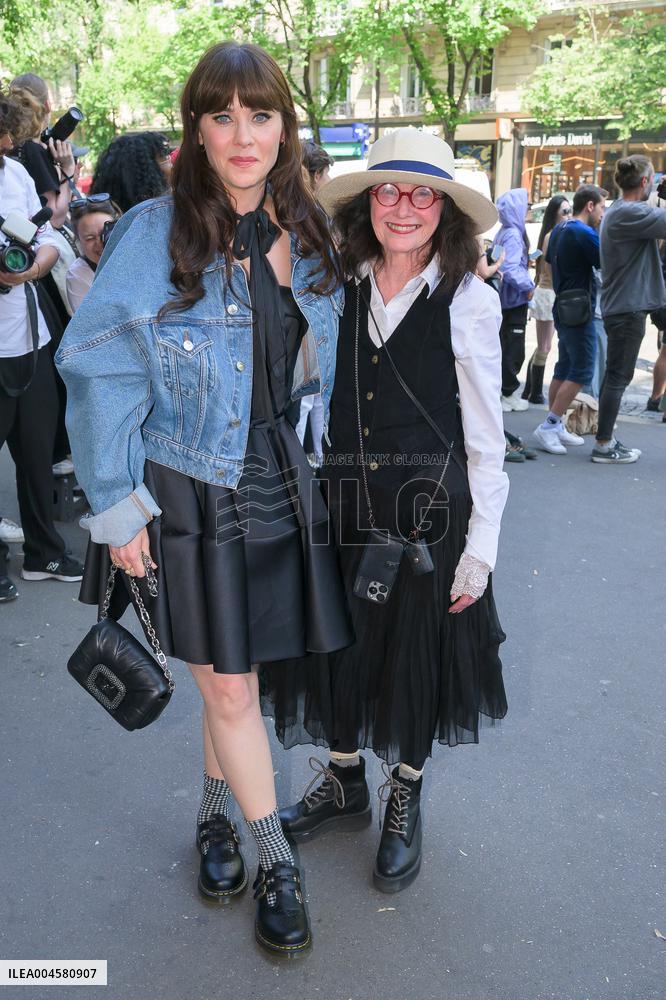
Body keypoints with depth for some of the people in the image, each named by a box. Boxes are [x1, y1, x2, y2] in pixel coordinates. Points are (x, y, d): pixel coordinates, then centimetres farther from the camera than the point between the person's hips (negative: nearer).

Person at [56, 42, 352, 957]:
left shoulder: (307, 237, 6)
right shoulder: (155, 235, -11)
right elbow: (100, 375, -11)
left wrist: (319, 464, 12)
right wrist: (117, 505, -11)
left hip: (282, 487, 4)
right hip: (191, 494, -4)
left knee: (232, 677, 15)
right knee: (229, 686, 5)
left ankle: (214, 815, 41)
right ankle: (275, 861, 24)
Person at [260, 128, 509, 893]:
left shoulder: (469, 303, -8)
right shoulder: (337, 291, 2)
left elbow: (484, 440, -7)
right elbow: (311, 405, 8)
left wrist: (479, 549, -8)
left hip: (429, 514, -3)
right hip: (340, 508, 3)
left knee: (415, 657, 12)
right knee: (339, 648, 15)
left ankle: (404, 802, 37)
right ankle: (344, 783, 41)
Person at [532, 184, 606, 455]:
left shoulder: (559, 229, 11)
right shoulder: (585, 233, -17)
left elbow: (550, 260, 23)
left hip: (563, 307, 10)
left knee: (564, 367, 13)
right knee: (582, 371, -7)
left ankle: (555, 426, 17)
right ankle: (548, 427, -8)